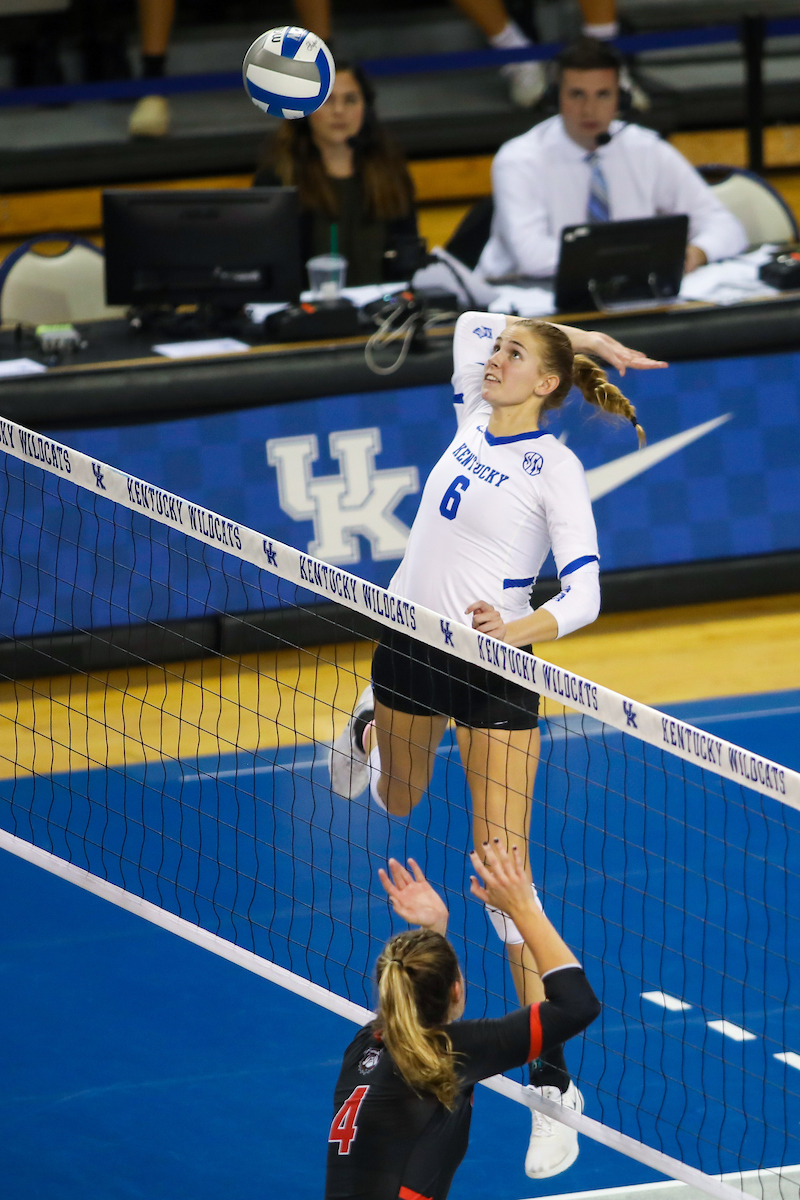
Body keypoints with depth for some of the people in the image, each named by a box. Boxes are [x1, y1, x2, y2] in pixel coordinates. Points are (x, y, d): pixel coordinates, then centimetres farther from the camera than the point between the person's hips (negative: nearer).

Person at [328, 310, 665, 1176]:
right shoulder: (475, 418, 5)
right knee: (397, 802, 32)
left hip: (493, 667, -6)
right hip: (409, 647, 6)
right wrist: (587, 339, 17)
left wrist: (517, 630, -36)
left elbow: (583, 595, -17)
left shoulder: (555, 469, -12)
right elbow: (473, 324, 24)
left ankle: (551, 1082, -8)